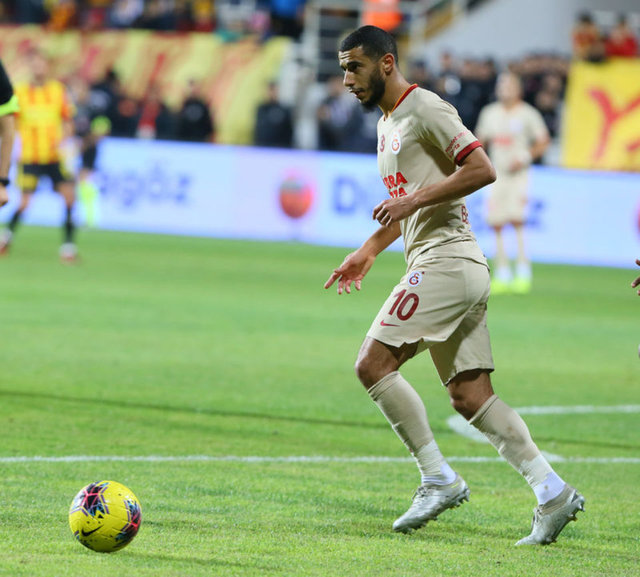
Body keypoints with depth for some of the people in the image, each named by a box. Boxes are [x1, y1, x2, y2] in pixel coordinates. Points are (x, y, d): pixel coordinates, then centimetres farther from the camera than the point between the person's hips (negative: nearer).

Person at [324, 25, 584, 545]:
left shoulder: (425, 109, -8)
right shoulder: (389, 122, 22)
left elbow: (482, 170, -18)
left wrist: (413, 200, -19)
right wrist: (369, 250, 26)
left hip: (447, 261, -10)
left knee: (373, 363, -13)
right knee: (470, 395, 4)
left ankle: (439, 478, -10)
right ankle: (552, 491, -1)